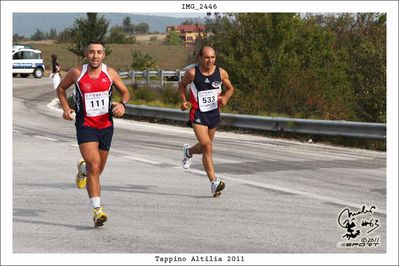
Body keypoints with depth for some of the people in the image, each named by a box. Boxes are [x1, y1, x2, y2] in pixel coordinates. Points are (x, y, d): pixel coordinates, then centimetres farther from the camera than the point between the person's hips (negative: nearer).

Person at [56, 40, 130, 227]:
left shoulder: (110, 73, -2)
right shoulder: (77, 73, -6)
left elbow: (125, 92, 10)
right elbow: (60, 88, 12)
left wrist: (122, 104, -11)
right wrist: (65, 107, -3)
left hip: (106, 125, 3)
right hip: (85, 126, -3)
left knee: (98, 169, 17)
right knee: (94, 167, -20)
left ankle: (83, 168, 54)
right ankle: (97, 210, -20)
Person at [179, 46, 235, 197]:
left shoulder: (221, 73, -5)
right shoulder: (192, 73, -11)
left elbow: (230, 88, 10)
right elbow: (182, 85, 8)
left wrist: (225, 97, -10)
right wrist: (184, 101, -6)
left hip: (214, 113, 4)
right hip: (198, 114, -4)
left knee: (205, 147, 19)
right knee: (207, 146, -19)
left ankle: (188, 151, 55)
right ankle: (214, 182, -18)